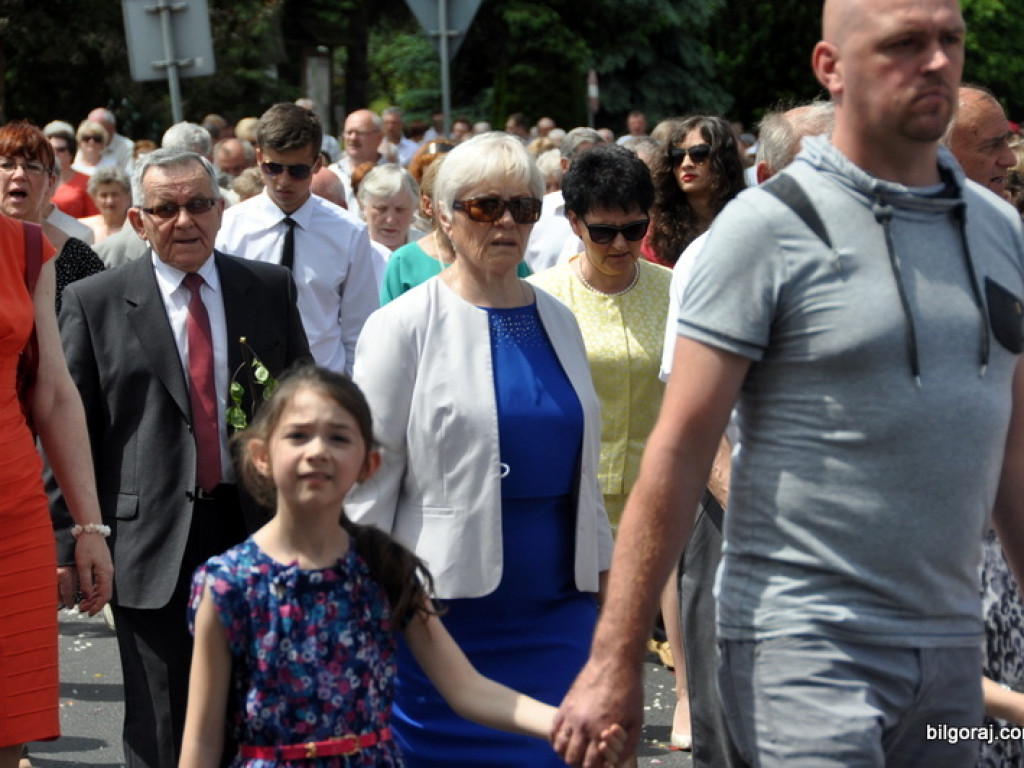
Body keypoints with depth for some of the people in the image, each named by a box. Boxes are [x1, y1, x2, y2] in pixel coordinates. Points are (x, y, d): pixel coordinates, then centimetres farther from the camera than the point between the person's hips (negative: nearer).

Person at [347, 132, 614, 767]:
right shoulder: (405, 326, -4)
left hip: (559, 607, 5)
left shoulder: (558, 321, 11)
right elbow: (369, 481, -4)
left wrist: (604, 573, 15)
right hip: (449, 612, -4)